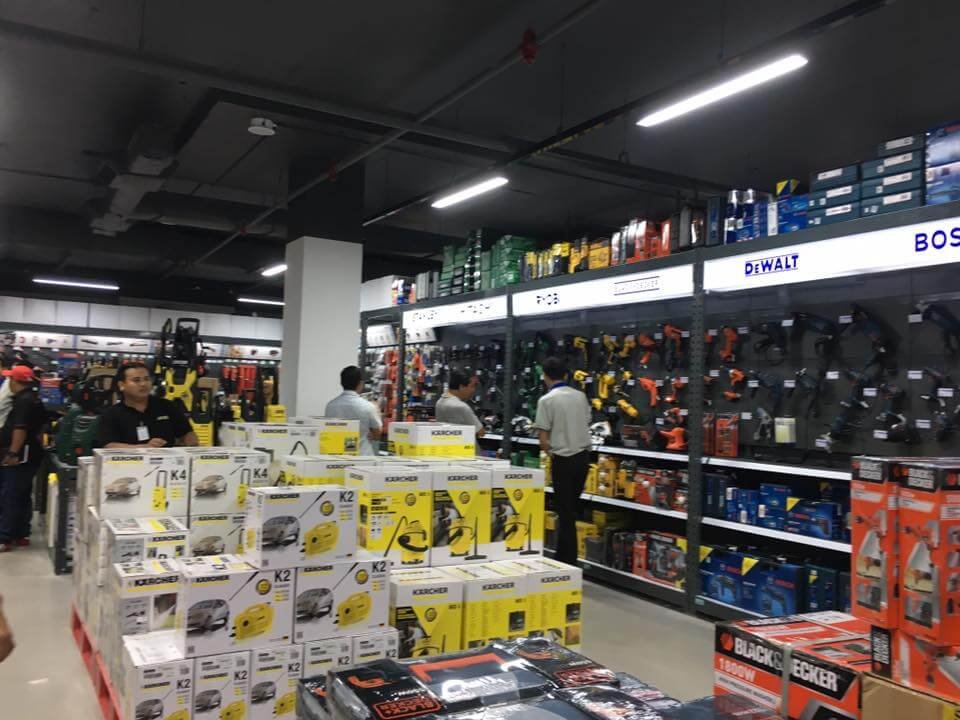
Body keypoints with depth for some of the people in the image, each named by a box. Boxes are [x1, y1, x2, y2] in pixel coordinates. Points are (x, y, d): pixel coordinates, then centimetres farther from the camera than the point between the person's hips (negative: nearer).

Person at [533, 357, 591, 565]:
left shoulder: (547, 400, -10)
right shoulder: (581, 396, 6)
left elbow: (543, 440, -11)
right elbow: (586, 425, 11)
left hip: (563, 459, -5)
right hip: (583, 455, 5)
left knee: (565, 512, 3)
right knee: (571, 509, 17)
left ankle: (567, 562, 7)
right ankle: (565, 558, 26)